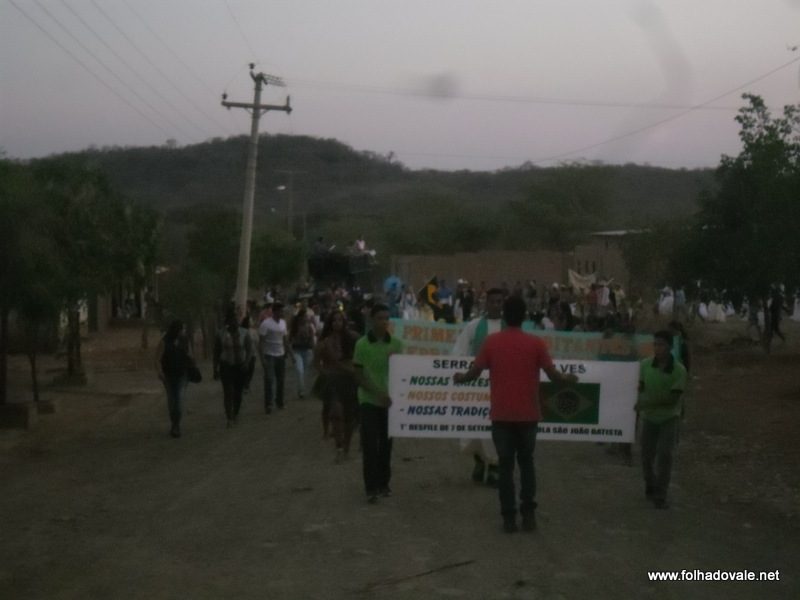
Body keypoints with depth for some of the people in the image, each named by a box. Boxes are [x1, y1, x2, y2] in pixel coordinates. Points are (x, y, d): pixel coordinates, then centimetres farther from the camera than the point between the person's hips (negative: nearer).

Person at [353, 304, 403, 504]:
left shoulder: (396, 344, 2)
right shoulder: (362, 344, -5)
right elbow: (359, 376, -5)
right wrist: (378, 393, -15)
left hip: (390, 400, 3)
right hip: (369, 400, -3)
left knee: (386, 444, 9)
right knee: (370, 445, -5)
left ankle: (383, 483, 20)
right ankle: (371, 487, -2)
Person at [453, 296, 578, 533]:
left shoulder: (491, 341, -3)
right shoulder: (536, 343, -4)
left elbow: (475, 372, -2)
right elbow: (553, 374, -4)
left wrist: (459, 378, 19)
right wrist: (568, 379, 17)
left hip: (502, 414, 0)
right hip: (528, 414, 0)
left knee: (505, 464, 7)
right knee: (526, 461, 16)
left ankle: (509, 517, 4)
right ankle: (528, 512, 10)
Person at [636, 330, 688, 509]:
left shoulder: (679, 370, -19)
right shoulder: (645, 365, -12)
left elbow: (673, 398, -20)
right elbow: (640, 388, 0)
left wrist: (648, 402, -28)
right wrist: (641, 404, -19)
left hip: (669, 417, -2)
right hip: (649, 416, 3)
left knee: (665, 454, -13)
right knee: (647, 455, 9)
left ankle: (660, 496, -6)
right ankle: (650, 488, 33)